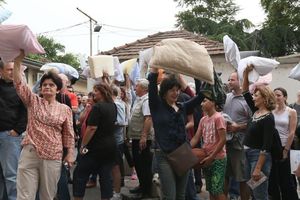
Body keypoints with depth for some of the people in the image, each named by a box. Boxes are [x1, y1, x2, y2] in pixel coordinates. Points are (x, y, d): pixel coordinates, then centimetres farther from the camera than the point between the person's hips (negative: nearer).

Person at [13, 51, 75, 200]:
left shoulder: (65, 109, 6)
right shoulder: (33, 101, 6)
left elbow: (68, 134, 9)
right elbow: (19, 83, -6)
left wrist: (70, 153, 3)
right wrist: (18, 60, -16)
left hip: (53, 156, 1)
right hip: (30, 153, 0)